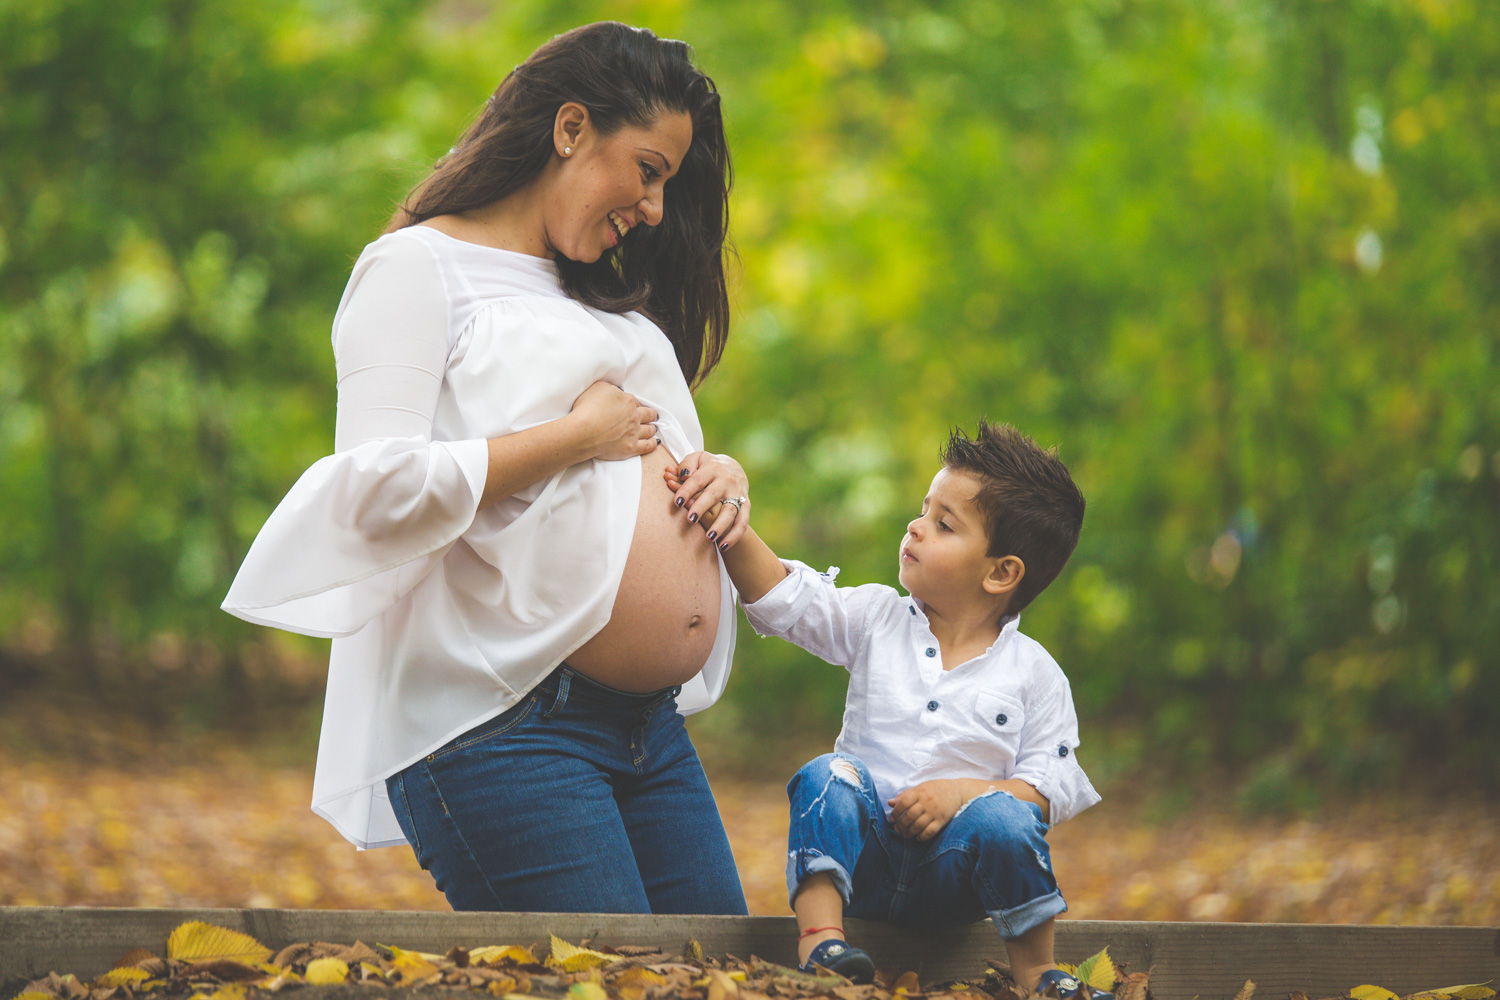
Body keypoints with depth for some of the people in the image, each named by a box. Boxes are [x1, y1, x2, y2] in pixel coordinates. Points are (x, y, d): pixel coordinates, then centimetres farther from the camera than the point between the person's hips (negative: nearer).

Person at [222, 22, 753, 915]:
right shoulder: (418, 266, -1)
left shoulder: (605, 299, 25)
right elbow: (379, 492, -14)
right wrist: (577, 437, -9)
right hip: (499, 730, -8)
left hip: (653, 730, 8)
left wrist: (721, 474, 9)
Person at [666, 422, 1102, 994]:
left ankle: (1037, 974, -13)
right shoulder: (877, 620, 8)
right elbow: (783, 595, 1)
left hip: (952, 878, -2)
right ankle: (819, 936, -33)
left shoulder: (1033, 672, 1)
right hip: (862, 857, 2)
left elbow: (1054, 782, -2)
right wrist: (729, 525, -14)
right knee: (830, 774, -26)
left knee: (1004, 817, -31)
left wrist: (968, 792, -17)